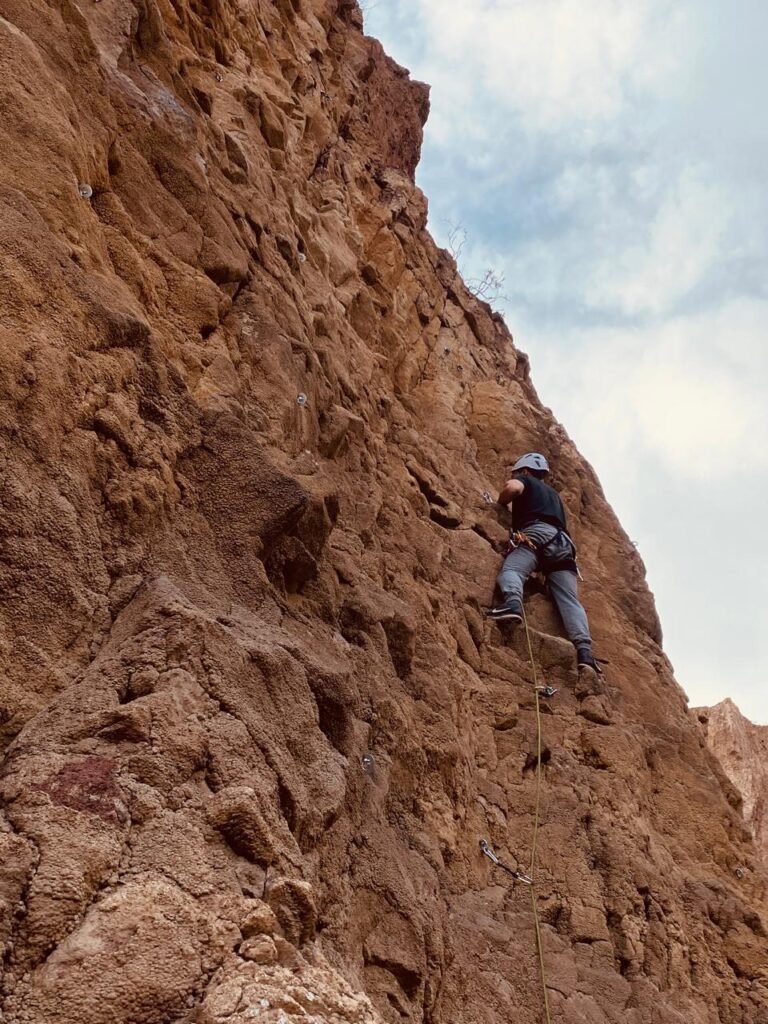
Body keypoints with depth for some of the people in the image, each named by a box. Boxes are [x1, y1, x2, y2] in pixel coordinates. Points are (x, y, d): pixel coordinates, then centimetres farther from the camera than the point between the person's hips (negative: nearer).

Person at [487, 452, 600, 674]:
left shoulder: (525, 481, 22)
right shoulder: (553, 493, 42)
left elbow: (512, 487, -2)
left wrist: (500, 503, 18)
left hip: (536, 533, -5)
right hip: (563, 542, 5)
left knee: (511, 569, -22)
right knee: (570, 600, -8)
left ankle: (512, 603, -55)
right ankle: (584, 651, -26)